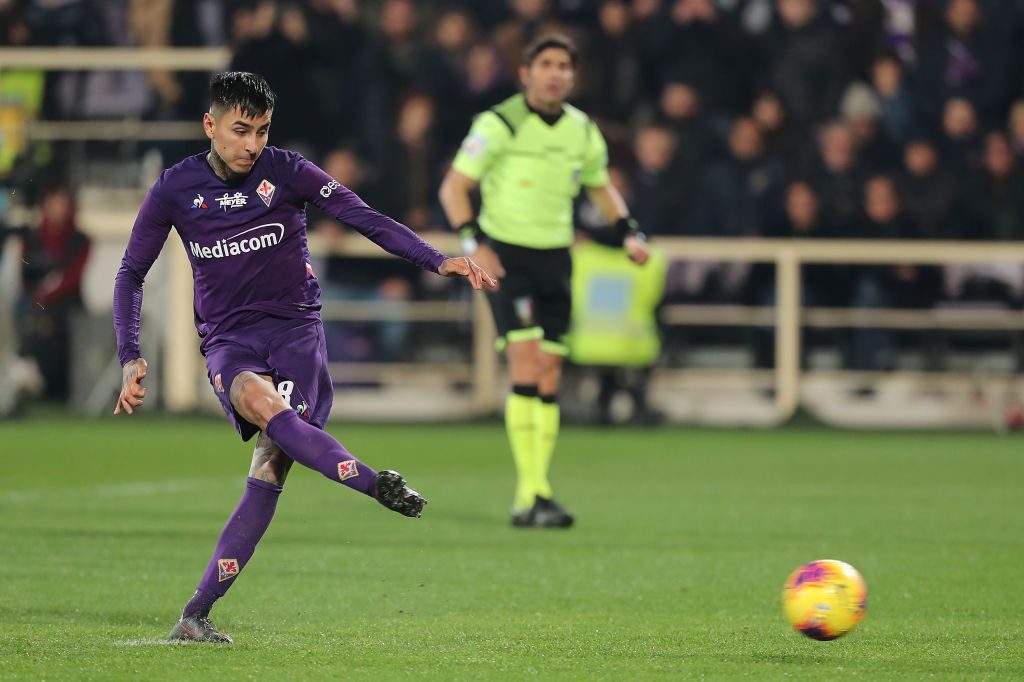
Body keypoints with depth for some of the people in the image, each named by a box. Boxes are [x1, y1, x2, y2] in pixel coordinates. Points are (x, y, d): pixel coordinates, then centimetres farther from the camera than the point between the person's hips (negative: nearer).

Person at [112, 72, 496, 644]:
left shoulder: (287, 172, -3)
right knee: (261, 402, -36)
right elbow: (132, 273, 9)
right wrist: (131, 358, -2)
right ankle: (376, 485, -46)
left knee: (272, 463, -18)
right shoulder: (175, 189, 0)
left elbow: (365, 218, -11)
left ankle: (198, 613, -16)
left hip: (295, 329, -1)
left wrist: (437, 261, -24)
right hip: (228, 341, 1)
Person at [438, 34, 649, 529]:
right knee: (525, 365, -18)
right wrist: (474, 242, -21)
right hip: (505, 257, -5)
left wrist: (628, 231, 6)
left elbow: (601, 187, 22)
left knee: (548, 377, 4)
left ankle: (533, 503, 11)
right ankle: (531, 493, -18)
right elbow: (453, 187, -8)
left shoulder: (583, 131, 5)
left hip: (555, 259, 5)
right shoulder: (499, 124, -11)